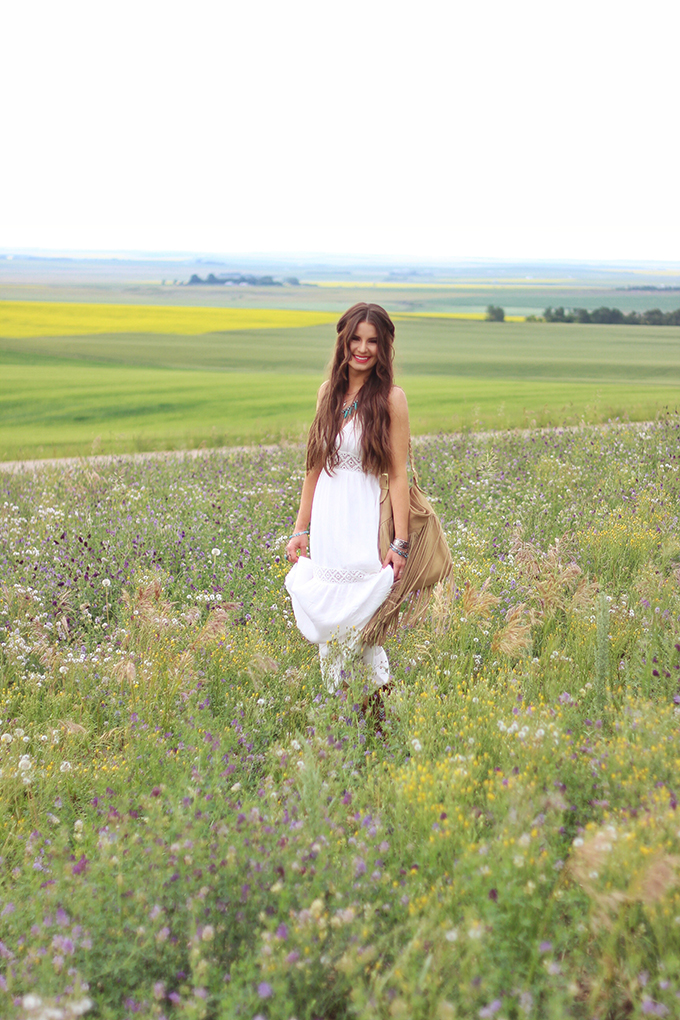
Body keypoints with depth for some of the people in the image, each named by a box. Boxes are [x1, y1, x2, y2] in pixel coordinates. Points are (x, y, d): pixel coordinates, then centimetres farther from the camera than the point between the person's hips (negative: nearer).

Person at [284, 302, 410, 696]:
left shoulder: (391, 398, -6)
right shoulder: (329, 392, 9)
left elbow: (399, 475, -8)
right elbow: (316, 466, 13)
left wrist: (400, 543, -12)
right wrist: (301, 528, 11)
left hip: (365, 523, -5)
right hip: (326, 522, 5)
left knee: (357, 618, -6)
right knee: (326, 619, 8)